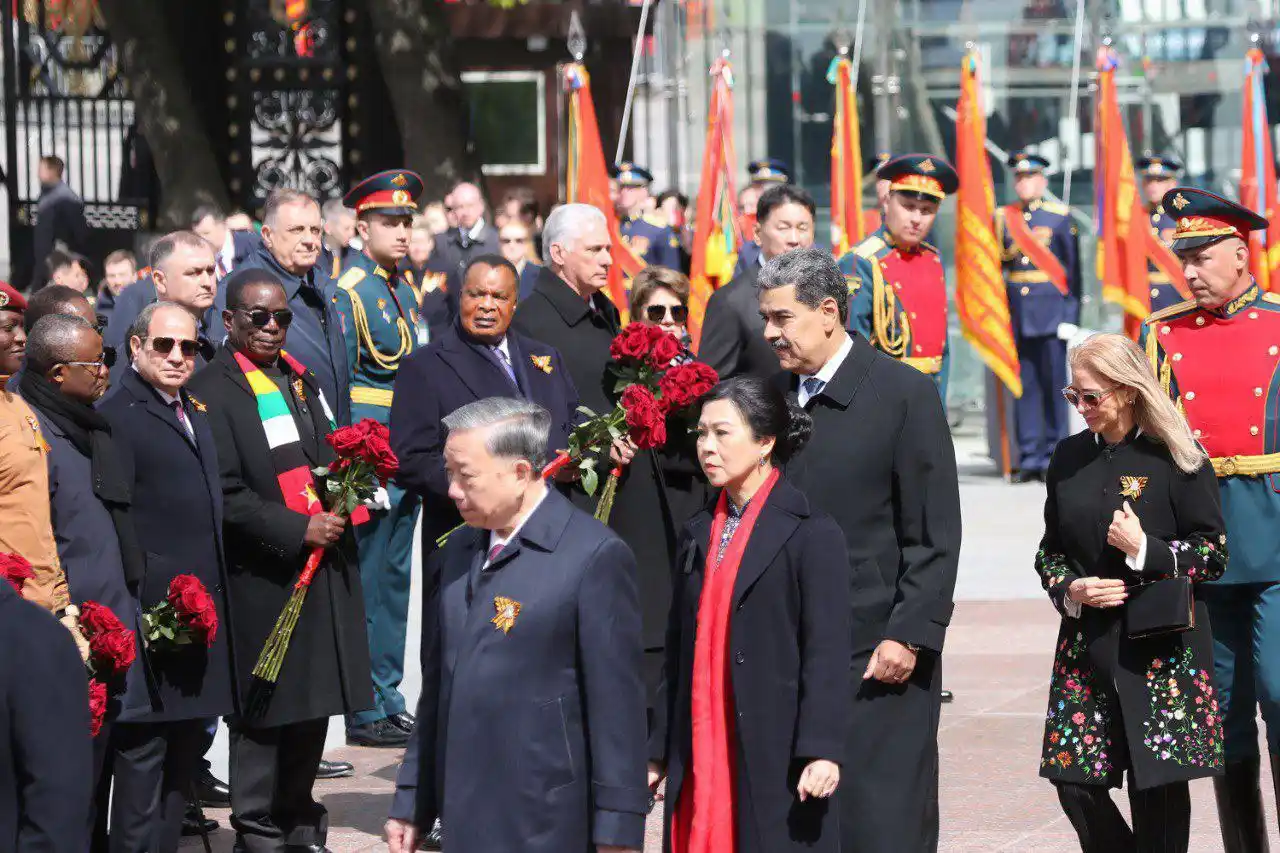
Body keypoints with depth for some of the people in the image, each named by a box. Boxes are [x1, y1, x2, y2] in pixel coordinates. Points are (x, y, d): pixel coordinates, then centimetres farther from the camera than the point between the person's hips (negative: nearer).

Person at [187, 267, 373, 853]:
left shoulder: (300, 379, 15)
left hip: (321, 565, 7)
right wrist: (297, 529, -18)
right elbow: (226, 496, -15)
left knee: (313, 704, 12)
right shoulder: (212, 391, -10)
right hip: (262, 578, -7)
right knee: (265, 708, -1)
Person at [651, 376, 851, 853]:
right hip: (703, 757, 6)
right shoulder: (699, 535, 15)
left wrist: (821, 750, -18)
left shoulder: (812, 535, -6)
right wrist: (659, 752, 16)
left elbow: (827, 652, -10)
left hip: (777, 758, -6)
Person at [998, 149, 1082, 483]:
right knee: (1024, 386, 3)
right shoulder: (1003, 218, 10)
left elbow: (1073, 267, 1)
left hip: (1051, 310, -3)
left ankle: (1054, 458, 4)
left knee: (1053, 385, -1)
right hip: (1017, 314, 3)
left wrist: (1071, 314, -5)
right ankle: (1029, 458, 7)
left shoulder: (1060, 216, 2)